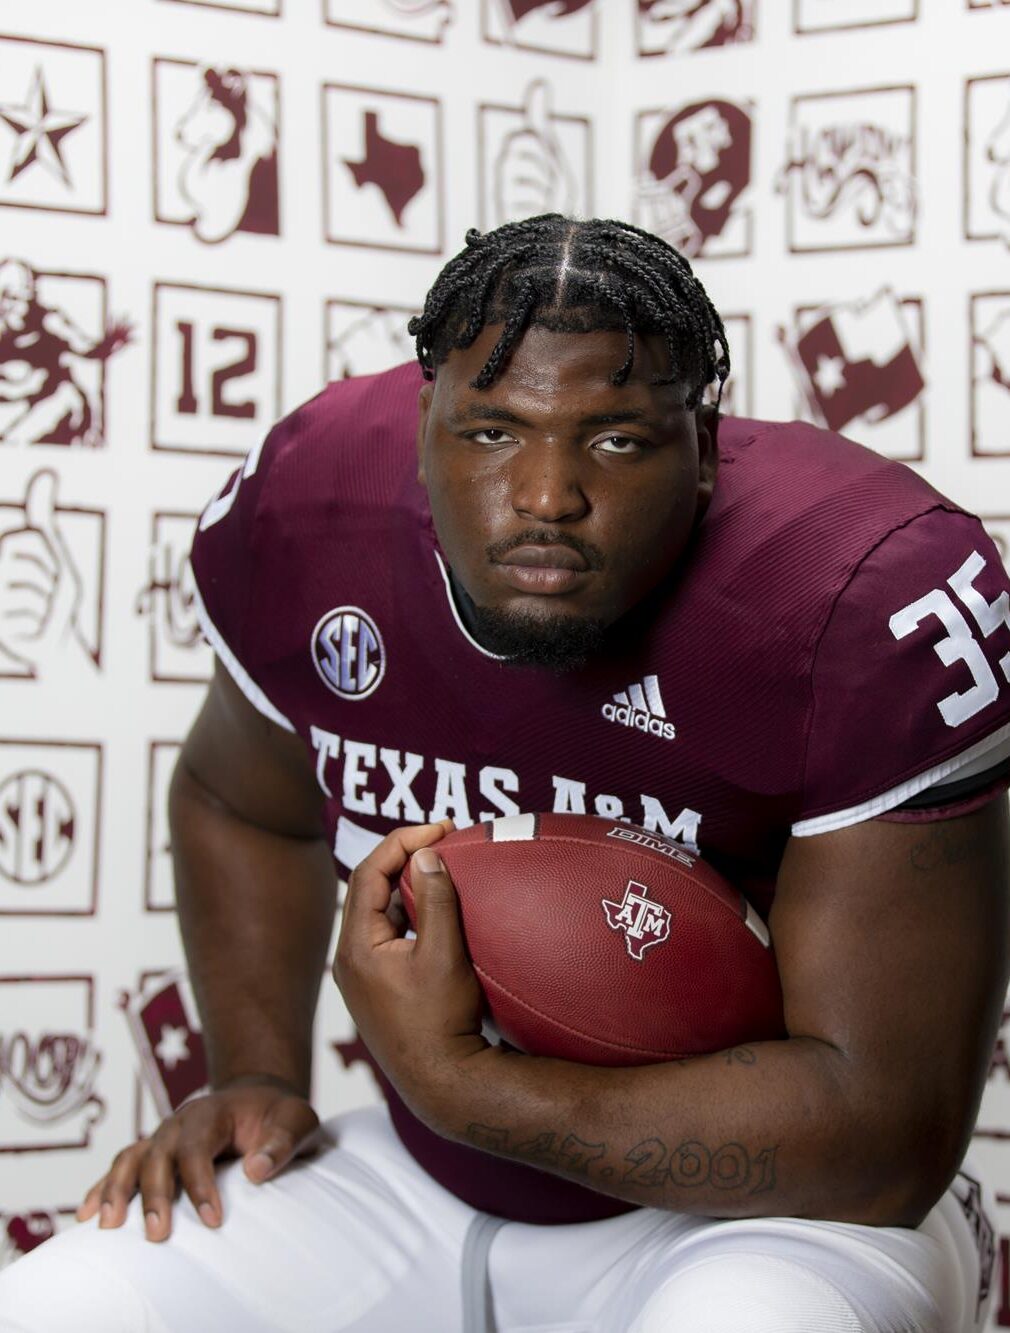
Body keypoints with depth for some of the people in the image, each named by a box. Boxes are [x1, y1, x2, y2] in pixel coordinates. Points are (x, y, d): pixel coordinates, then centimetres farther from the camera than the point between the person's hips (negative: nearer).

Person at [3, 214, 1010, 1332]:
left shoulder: (877, 608, -26)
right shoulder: (307, 511, -10)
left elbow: (889, 1130, -25)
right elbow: (238, 805, 15)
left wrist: (454, 1080, -24)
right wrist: (257, 1081, 0)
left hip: (767, 1198, -4)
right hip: (427, 1184, 5)